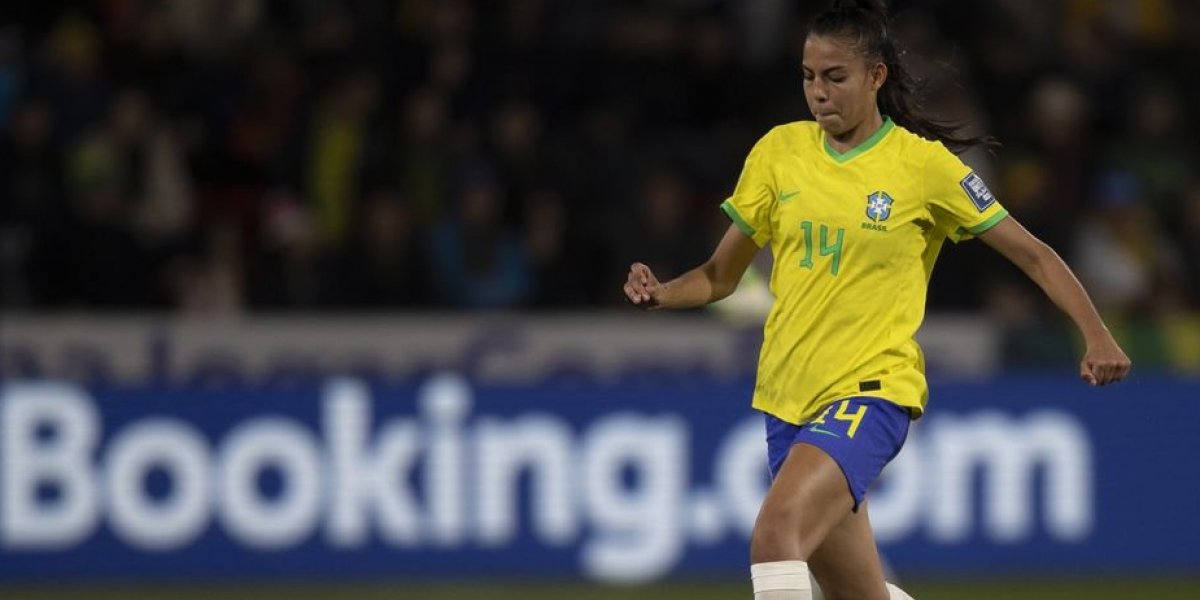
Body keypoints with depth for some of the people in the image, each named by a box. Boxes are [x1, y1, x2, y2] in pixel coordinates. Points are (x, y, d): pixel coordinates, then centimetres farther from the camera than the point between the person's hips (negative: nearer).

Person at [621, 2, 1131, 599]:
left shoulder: (924, 164, -5)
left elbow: (1034, 256, 1)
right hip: (789, 394, 5)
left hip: (871, 390, -5)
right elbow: (720, 276, 12)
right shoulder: (779, 151, 6)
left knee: (775, 532, -29)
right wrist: (659, 293, -9)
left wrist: (1097, 336, -11)